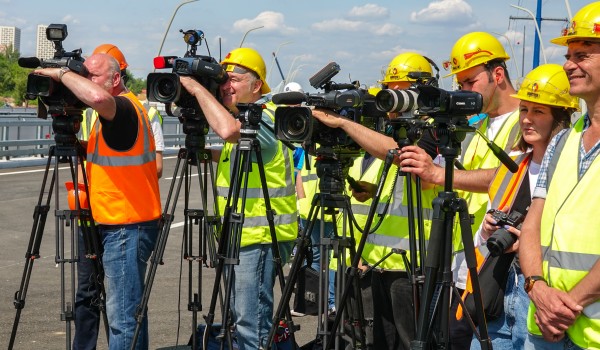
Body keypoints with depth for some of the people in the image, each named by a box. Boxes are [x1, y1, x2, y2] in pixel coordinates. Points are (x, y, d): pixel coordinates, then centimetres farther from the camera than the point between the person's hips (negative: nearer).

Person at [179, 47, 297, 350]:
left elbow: (228, 129, -35)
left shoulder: (263, 117, -15)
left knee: (251, 322, -10)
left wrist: (197, 88, -25)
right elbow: (226, 154, 28)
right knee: (242, 317, 17)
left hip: (261, 236, -11)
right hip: (242, 234, 11)